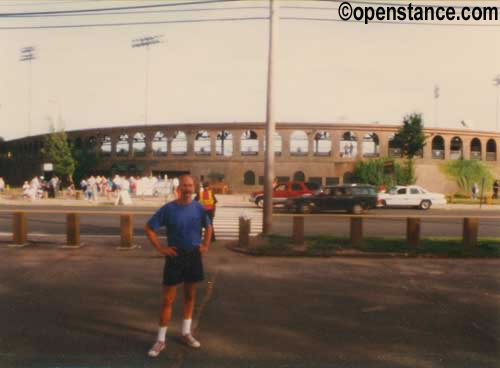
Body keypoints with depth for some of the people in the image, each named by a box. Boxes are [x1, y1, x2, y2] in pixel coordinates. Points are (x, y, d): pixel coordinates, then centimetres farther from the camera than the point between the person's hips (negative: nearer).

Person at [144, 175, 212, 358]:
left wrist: (205, 244, 6)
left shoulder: (198, 207, -1)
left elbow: (208, 226, 17)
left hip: (194, 255, 4)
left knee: (190, 296, 14)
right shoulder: (169, 208, -11)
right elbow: (148, 228, -7)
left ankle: (186, 332, 30)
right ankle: (161, 340, 10)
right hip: (175, 256, -3)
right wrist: (160, 248, -12)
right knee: (168, 299, 0)